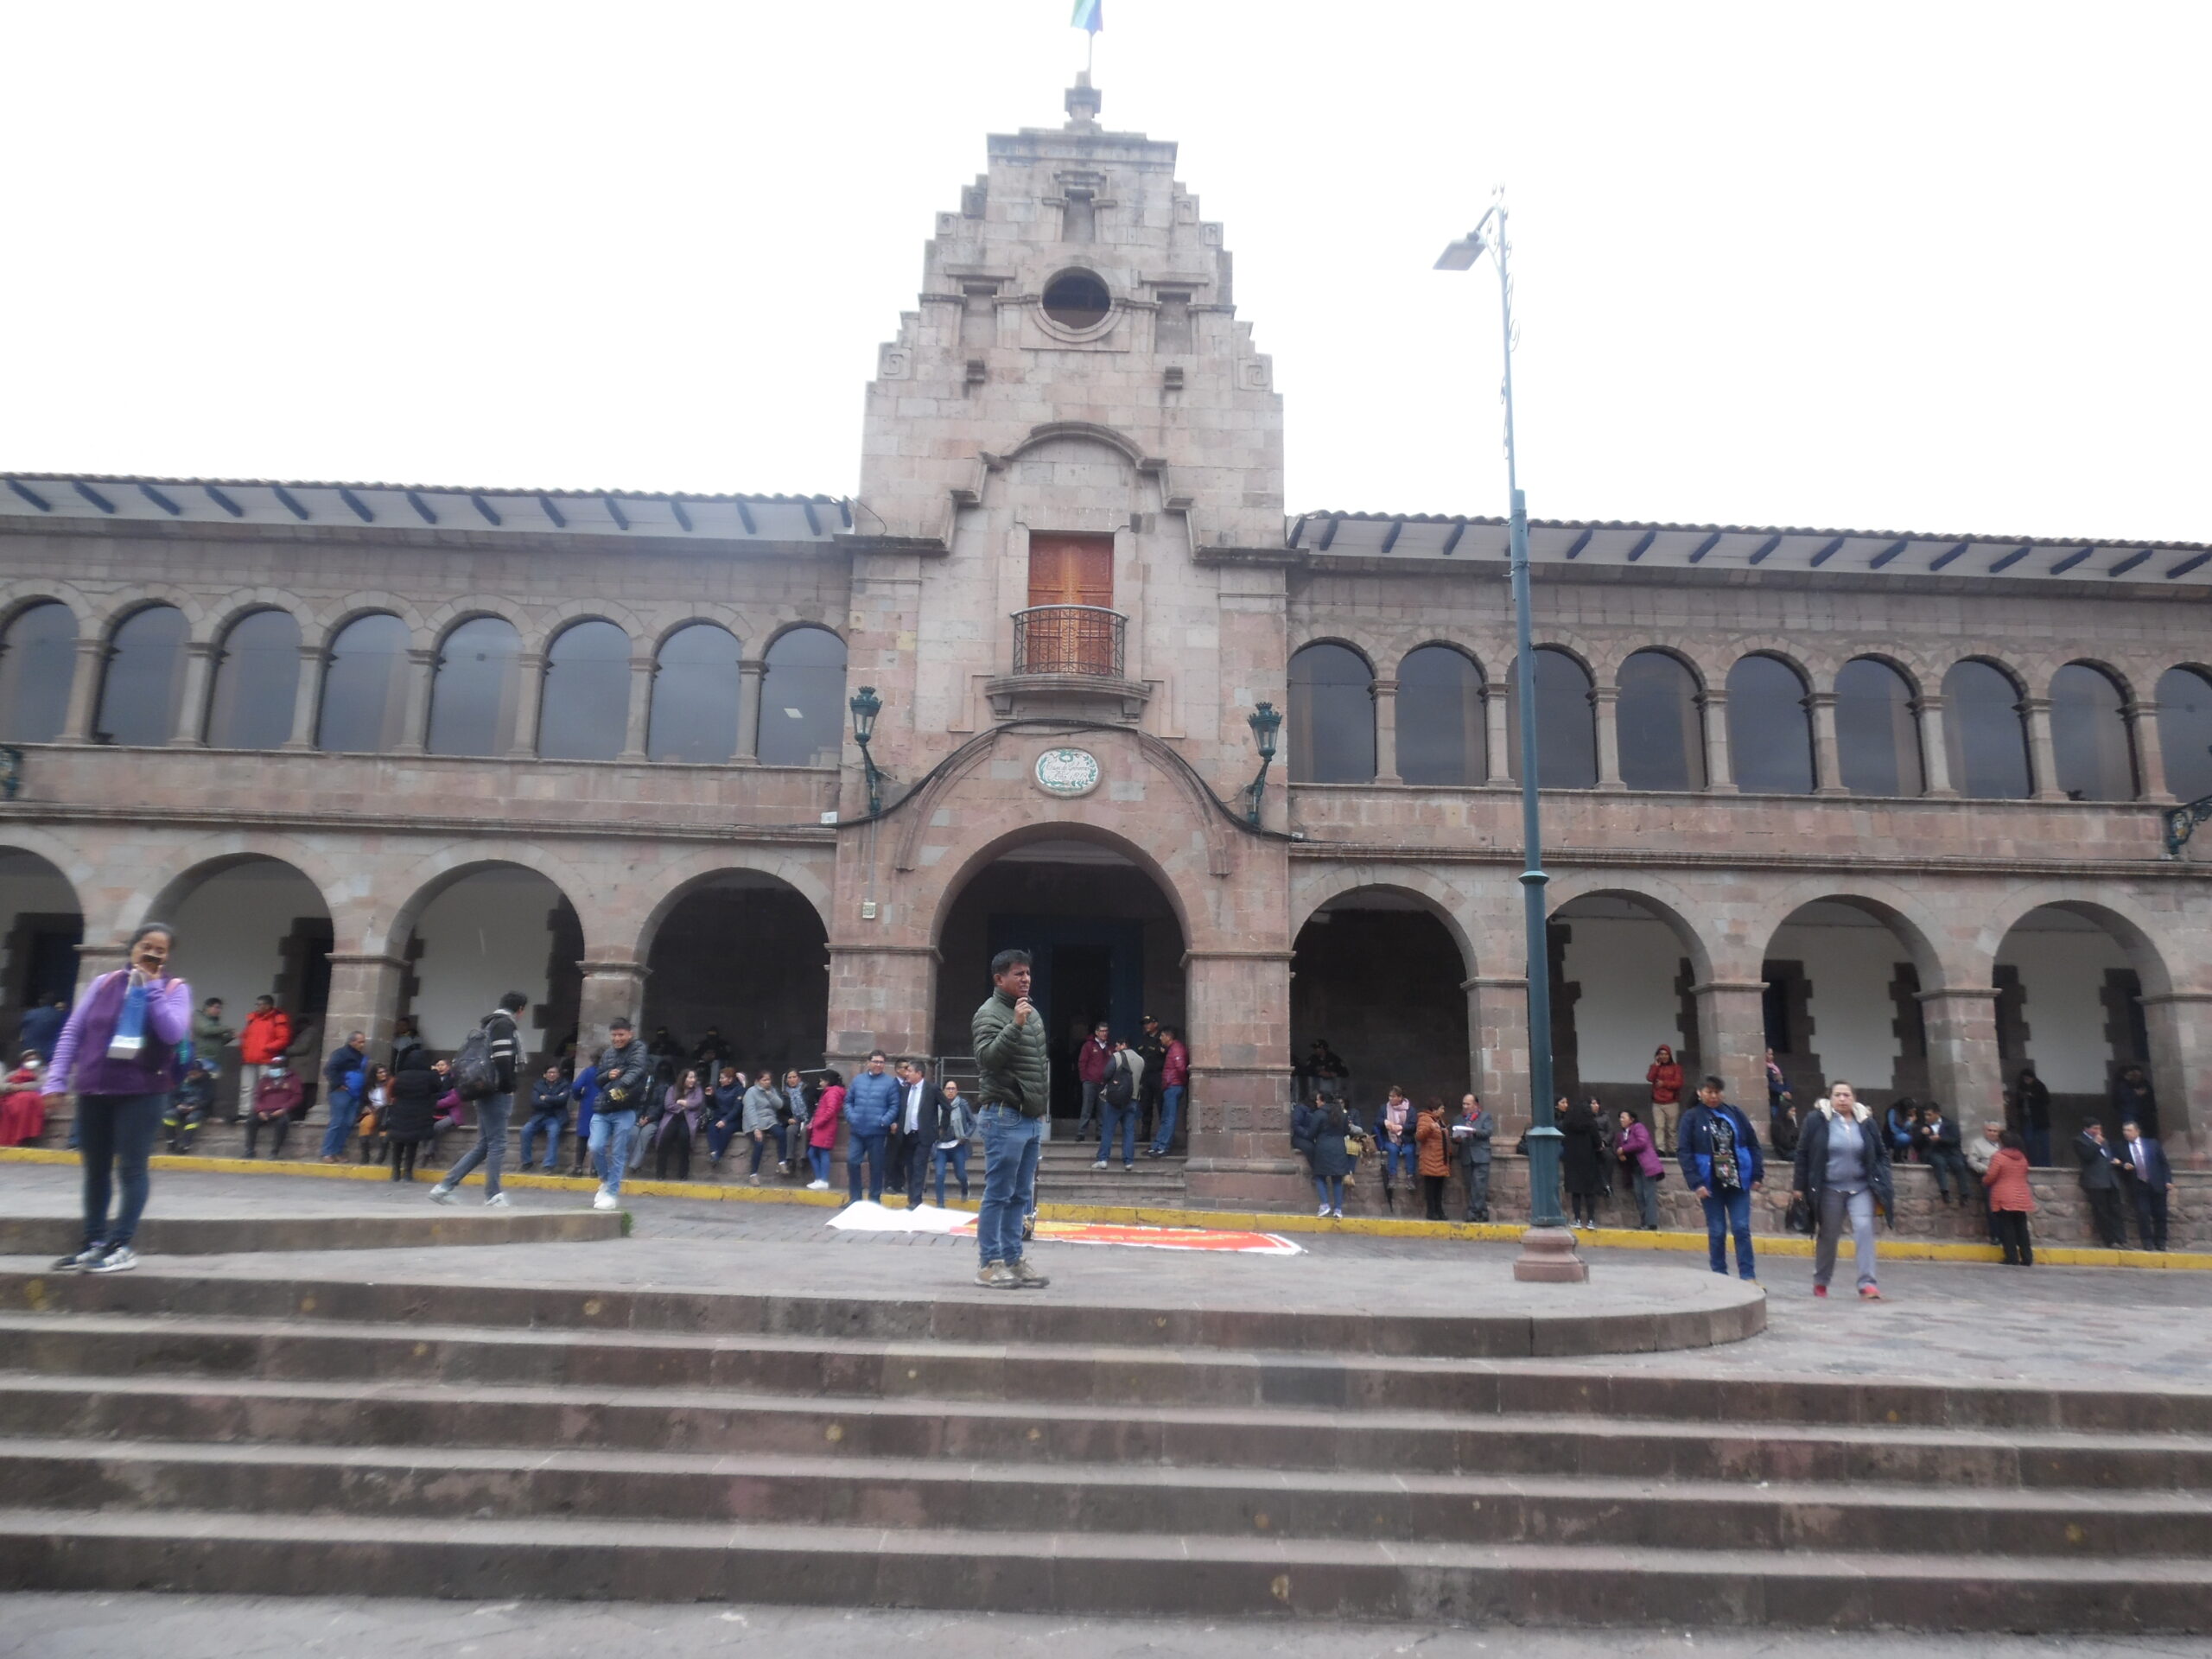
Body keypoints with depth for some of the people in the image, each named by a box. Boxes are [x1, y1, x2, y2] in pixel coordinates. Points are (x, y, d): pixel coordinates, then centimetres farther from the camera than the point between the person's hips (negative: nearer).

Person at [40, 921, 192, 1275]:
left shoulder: (175, 989, -1)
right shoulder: (105, 983, 7)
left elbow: (173, 1033, -16)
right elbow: (72, 1031, 8)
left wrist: (152, 988, -14)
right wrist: (56, 1079, 1)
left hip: (142, 1092, -4)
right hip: (93, 1090, 4)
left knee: (131, 1169, -4)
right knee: (95, 1169, 12)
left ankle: (122, 1246, 0)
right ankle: (93, 1242, 22)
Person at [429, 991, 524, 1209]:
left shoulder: (486, 1023, 20)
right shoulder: (505, 1024, -10)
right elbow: (503, 1060, -19)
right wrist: (508, 1089, -12)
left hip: (484, 1091, 9)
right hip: (497, 1092, -9)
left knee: (483, 1145, 12)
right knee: (497, 1144, -3)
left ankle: (444, 1187, 9)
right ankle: (493, 1195, 1)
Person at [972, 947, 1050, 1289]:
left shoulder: (1032, 1012, 17)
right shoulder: (990, 1014, -9)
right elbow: (987, 1058, -23)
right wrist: (1015, 1025, -29)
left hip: (1032, 1119, 8)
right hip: (1005, 1117, -8)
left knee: (1020, 1196, 11)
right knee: (998, 1194, -4)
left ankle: (1012, 1260, 17)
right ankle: (990, 1264, 2)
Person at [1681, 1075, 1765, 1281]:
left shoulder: (1734, 1114, 4)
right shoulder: (1691, 1118, -3)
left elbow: (1753, 1144, 7)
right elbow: (1683, 1152, -7)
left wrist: (1757, 1175, 0)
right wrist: (1695, 1183, -14)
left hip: (1738, 1182, 2)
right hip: (1711, 1185, -1)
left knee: (1742, 1229, 0)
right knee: (1717, 1231, 6)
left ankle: (1748, 1276, 6)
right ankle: (1719, 1276, 16)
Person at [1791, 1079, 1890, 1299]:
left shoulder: (1867, 1122, 2)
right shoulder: (1817, 1121, -6)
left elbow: (1882, 1154, 10)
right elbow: (1803, 1154, -1)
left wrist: (1882, 1185, 0)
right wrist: (1801, 1187, -2)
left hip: (1861, 1188, 1)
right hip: (1829, 1189, -1)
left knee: (1864, 1228, -16)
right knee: (1828, 1235, 9)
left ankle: (1867, 1283, -11)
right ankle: (1820, 1281, 27)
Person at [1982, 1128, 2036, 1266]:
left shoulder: (1998, 1156, -12)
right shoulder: (2022, 1157, 8)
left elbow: (1991, 1177, -13)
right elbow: (2024, 1175, 18)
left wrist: (1983, 1181, 7)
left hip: (2004, 1198, -6)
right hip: (2021, 1198, 6)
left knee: (2007, 1228, 0)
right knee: (2021, 1228, 10)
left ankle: (2012, 1258, -2)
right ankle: (2027, 1258, 10)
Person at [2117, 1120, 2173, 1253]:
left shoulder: (2152, 1143, 3)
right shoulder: (2121, 1147, 2)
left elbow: (2163, 1162, 5)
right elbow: (2120, 1164, 10)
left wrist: (2168, 1180, -2)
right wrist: (2123, 1166, -13)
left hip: (2156, 1185, 1)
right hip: (2138, 1186, 0)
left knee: (2159, 1214, 3)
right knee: (2142, 1214, -9)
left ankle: (2160, 1242, 13)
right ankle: (2147, 1242, -3)